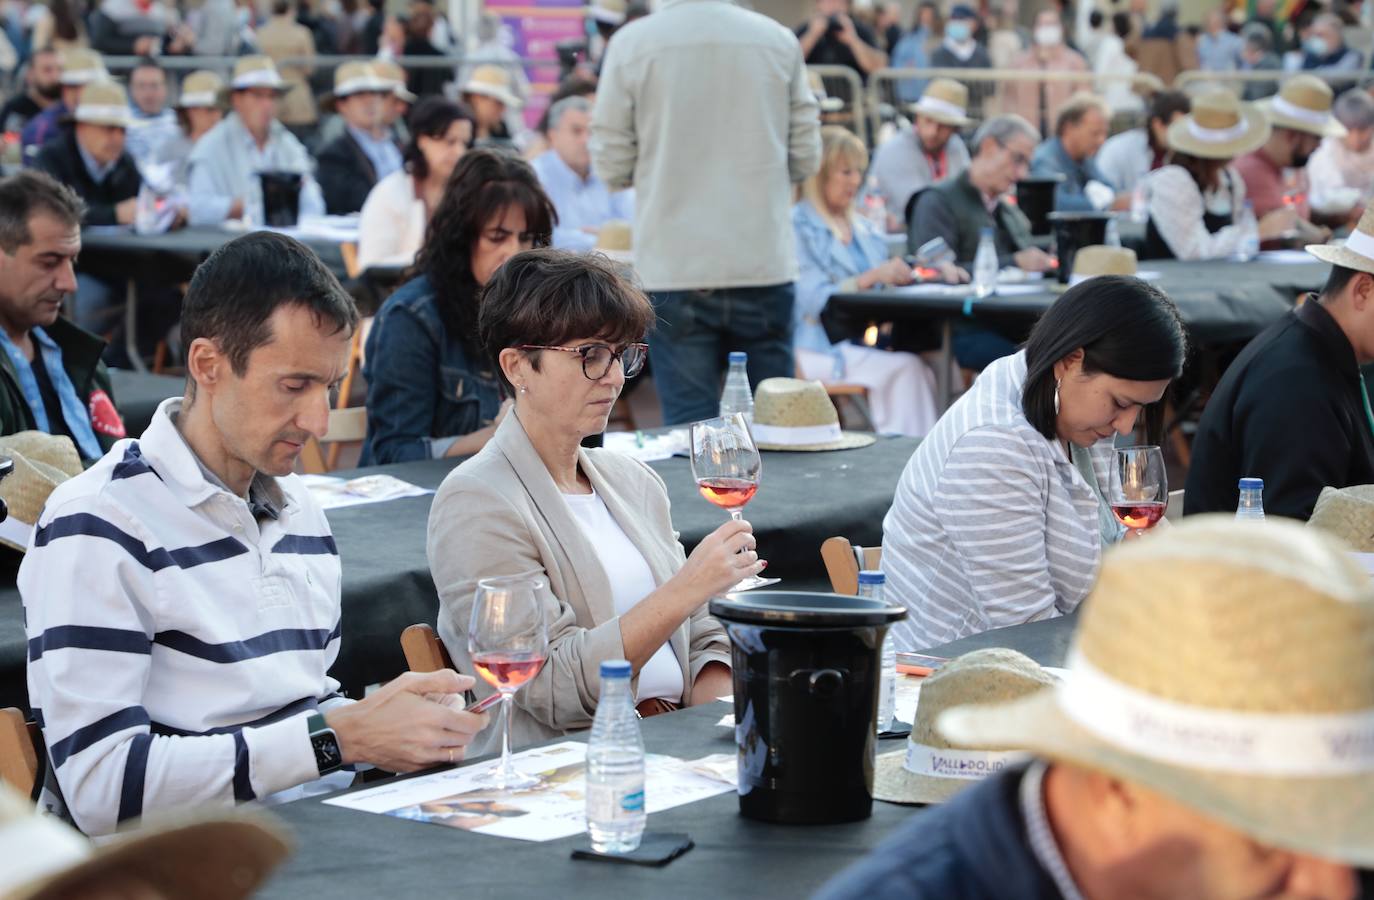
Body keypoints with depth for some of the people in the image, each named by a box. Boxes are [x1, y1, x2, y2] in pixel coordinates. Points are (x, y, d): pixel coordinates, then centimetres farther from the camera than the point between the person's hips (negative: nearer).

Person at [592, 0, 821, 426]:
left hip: (674, 271, -1)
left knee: (689, 424, 2)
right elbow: (806, 155, 4)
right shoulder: (778, 40, 0)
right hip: (764, 267, 1)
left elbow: (611, 164, -2)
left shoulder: (631, 42, -5)